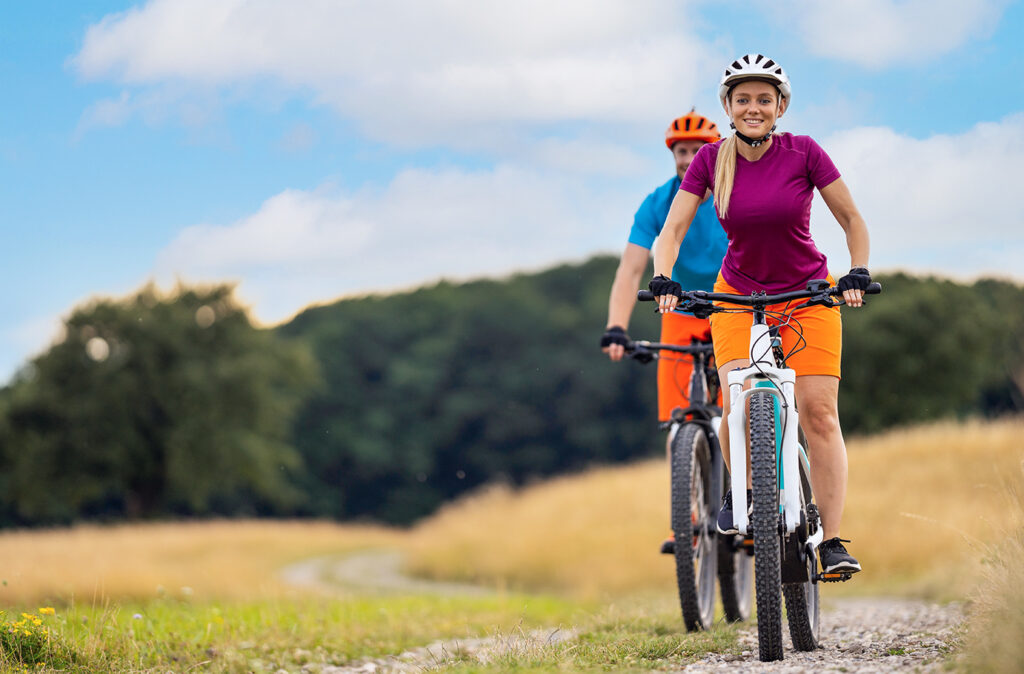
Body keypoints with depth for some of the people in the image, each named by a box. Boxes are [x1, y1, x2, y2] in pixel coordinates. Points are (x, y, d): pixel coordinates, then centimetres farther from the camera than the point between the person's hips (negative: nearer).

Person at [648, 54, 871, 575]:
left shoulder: (804, 154, -13)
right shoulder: (711, 160, -9)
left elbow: (852, 220, -5)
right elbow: (672, 229, -9)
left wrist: (857, 274, -19)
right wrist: (663, 280, -26)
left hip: (808, 295, -1)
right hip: (738, 294, 1)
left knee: (819, 413, -12)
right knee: (739, 402, -22)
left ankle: (832, 541, -9)